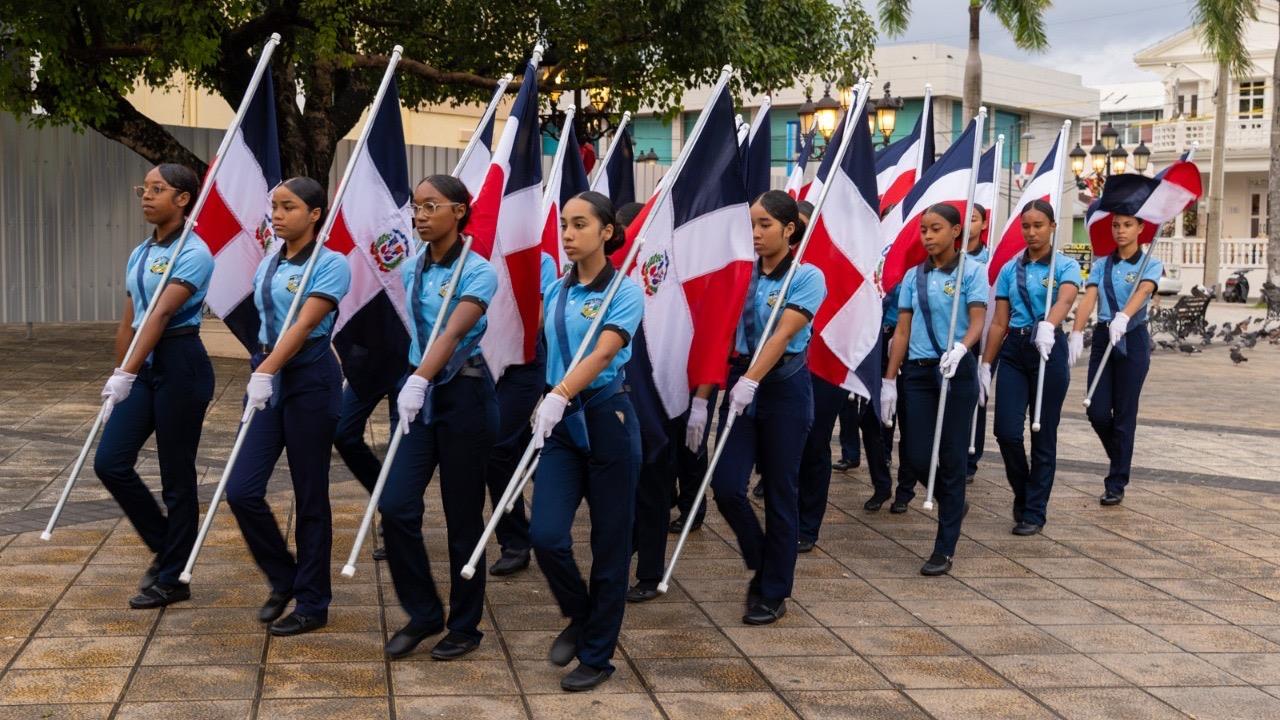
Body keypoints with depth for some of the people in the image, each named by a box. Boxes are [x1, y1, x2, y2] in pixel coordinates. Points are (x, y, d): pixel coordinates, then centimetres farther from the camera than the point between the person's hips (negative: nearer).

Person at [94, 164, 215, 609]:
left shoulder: (193, 254, -11)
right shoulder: (139, 255, 13)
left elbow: (161, 315, -21)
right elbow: (129, 321, 17)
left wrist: (126, 373, -28)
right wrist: (118, 375, 18)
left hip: (179, 364, -8)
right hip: (143, 367, 8)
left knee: (176, 476, 1)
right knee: (109, 462, 0)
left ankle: (172, 579, 13)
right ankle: (164, 547, 19)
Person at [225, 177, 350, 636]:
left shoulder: (331, 265, -10)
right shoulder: (269, 264, 10)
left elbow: (304, 325, -22)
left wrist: (267, 373, -30)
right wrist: (260, 372, 18)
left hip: (309, 380, -6)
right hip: (266, 374, 6)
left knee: (309, 496, 2)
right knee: (242, 490, -2)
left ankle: (312, 604, 14)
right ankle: (283, 579, 20)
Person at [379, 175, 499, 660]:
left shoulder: (478, 272, -12)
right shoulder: (412, 270, 6)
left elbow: (453, 333, -25)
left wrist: (420, 380, -37)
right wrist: (414, 382, 15)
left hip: (463, 395, -5)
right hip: (418, 390, 5)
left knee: (462, 516, 3)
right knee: (395, 506, -5)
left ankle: (465, 626, 17)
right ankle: (422, 614, 12)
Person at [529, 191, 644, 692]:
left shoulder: (624, 291, -9)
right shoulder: (555, 292, 8)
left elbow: (602, 354, -22)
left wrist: (558, 397, -33)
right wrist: (545, 405, 9)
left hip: (606, 419, -4)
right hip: (560, 422, 5)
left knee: (609, 543, 3)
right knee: (545, 534, -7)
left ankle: (597, 655, 15)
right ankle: (580, 617, 20)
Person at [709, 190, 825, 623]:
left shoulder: (806, 277, -7)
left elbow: (783, 334, -19)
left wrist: (752, 380, -31)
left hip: (784, 388, -4)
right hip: (740, 384, 4)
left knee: (780, 493, 4)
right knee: (726, 488, -4)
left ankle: (774, 593, 18)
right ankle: (763, 566, 23)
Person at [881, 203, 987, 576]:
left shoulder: (971, 272, -2)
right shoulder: (913, 276, 9)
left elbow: (977, 322, -13)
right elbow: (903, 330, 8)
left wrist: (960, 349, -34)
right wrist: (890, 380, 3)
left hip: (957, 373, -4)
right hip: (917, 372, 4)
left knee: (951, 457, 0)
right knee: (915, 456, 0)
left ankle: (944, 549, 6)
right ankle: (954, 503, 31)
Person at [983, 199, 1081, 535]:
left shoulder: (1066, 266, -1)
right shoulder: (1010, 269, 10)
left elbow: (1065, 300, -23)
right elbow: (999, 323, 10)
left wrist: (1047, 326, -44)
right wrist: (985, 365, 5)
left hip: (1048, 349, -3)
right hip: (1014, 350, 3)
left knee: (1043, 434, 2)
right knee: (1006, 431, -6)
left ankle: (1034, 510, 13)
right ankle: (1022, 494, 20)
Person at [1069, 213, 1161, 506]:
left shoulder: (1151, 265, 1)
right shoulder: (1101, 265, 10)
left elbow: (1143, 291, -21)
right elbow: (1088, 299, -6)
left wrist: (1123, 316, -42)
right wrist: (1077, 332, -24)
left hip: (1133, 339, -3)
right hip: (1102, 337, 3)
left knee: (1124, 414, -1)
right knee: (1097, 412, -3)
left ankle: (1116, 484, 8)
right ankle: (1121, 459, 27)